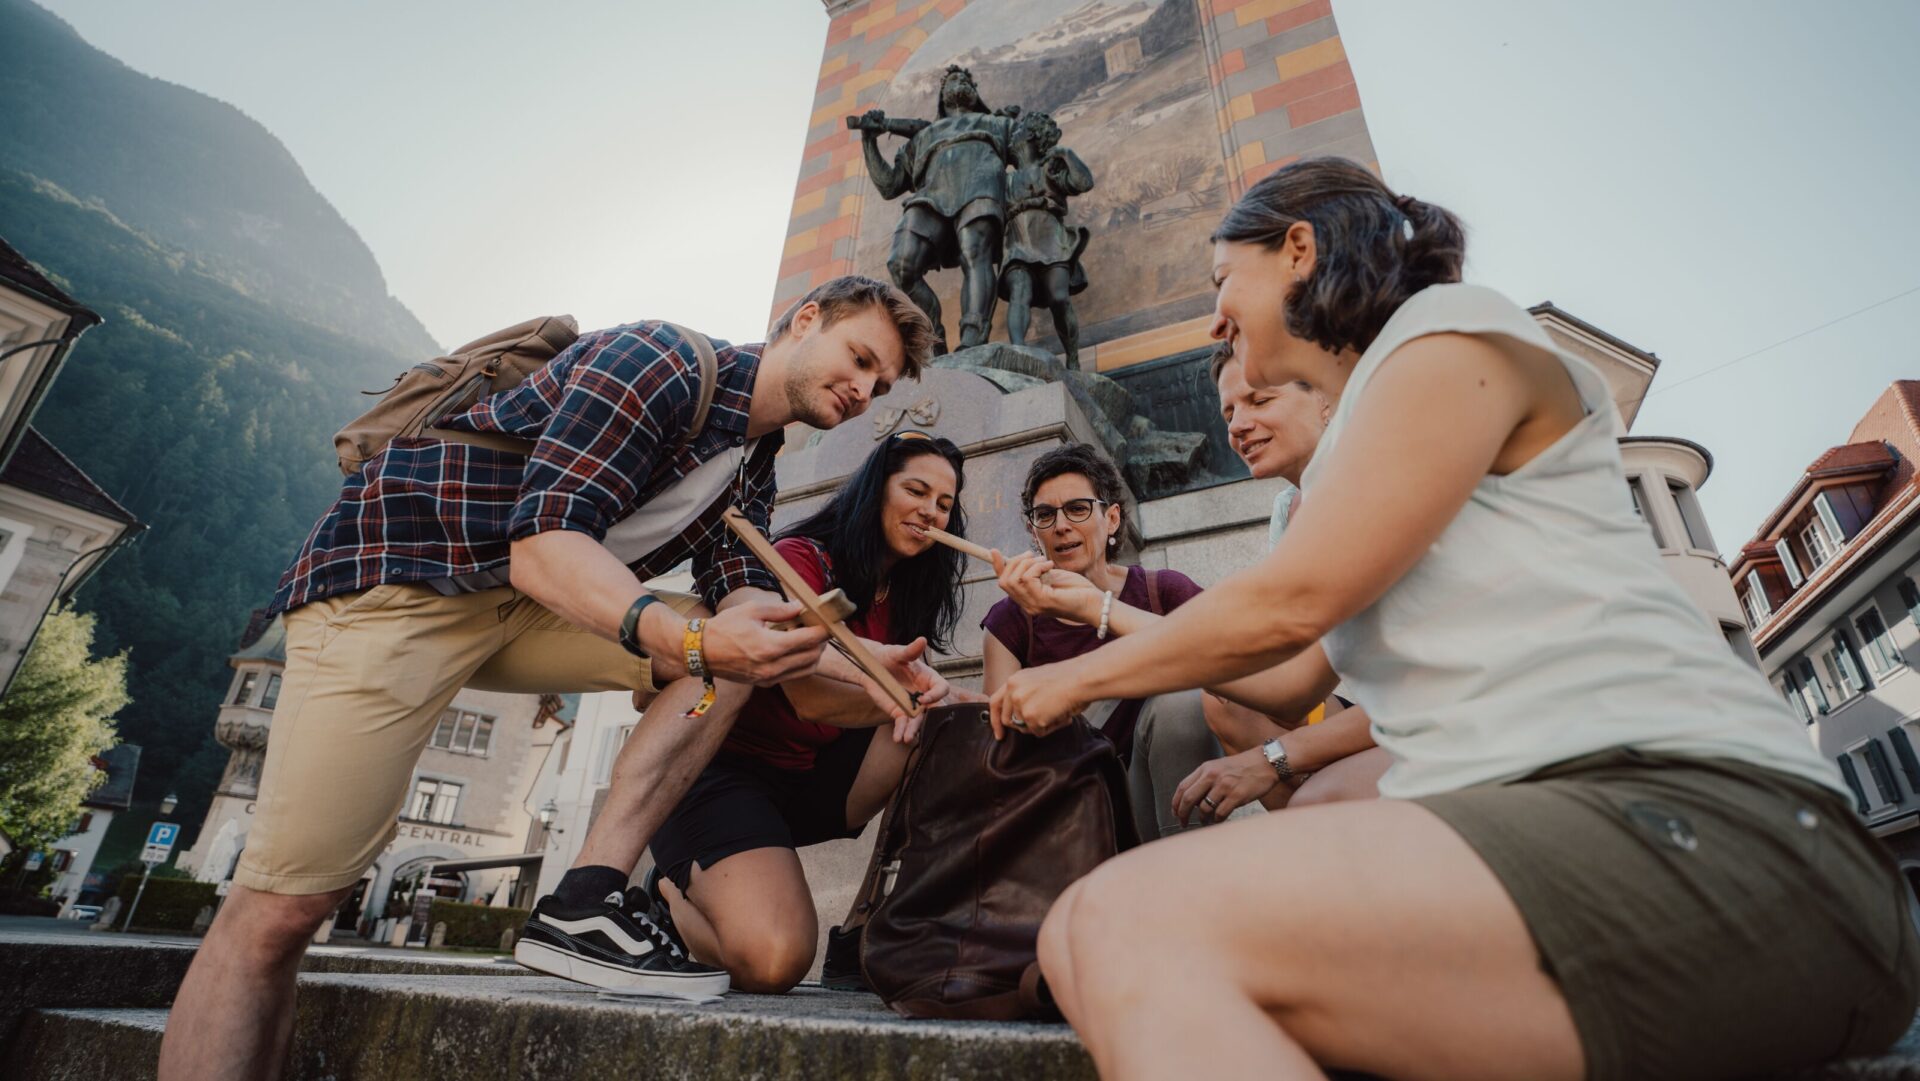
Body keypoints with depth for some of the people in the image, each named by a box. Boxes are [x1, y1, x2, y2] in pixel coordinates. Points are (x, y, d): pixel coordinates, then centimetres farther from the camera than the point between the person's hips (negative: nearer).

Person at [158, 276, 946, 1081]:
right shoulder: (663, 360, -18)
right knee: (279, 910, -12)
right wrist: (690, 639, -42)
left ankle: (587, 902, -11)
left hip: (528, 606, 8)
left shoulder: (753, 471, 8)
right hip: (392, 571, -7)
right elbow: (544, 542, -28)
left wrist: (863, 669, -14)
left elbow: (743, 607, 0)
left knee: (737, 648, -7)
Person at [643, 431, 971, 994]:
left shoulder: (902, 600, 9)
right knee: (772, 961, -28)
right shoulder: (803, 558, -11)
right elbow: (809, 696, -24)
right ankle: (673, 892, 5)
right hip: (725, 769, -6)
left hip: (812, 778, 6)